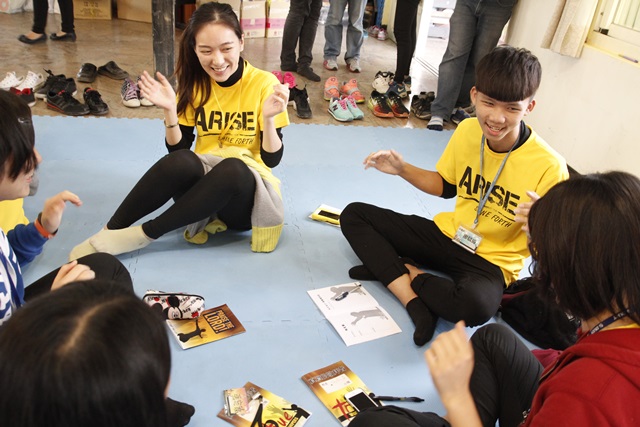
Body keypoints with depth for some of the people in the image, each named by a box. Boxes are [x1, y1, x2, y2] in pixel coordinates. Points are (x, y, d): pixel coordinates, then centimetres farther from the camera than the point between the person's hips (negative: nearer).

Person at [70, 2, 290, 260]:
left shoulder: (264, 84, -9)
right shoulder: (194, 84, 1)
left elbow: (272, 159, -9)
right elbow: (177, 149, 1)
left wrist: (269, 118, -26)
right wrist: (171, 111, -15)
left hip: (246, 194, -2)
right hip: (203, 182, 2)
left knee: (233, 168, -38)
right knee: (180, 161, -33)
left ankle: (143, 235, -25)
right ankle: (110, 231, -18)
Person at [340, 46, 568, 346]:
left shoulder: (549, 167, -22)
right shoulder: (467, 131, -7)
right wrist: (402, 170, -4)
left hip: (490, 262, -5)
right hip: (445, 234, 6)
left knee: (476, 305, -41)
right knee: (353, 214, -5)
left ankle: (397, 270, -11)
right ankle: (415, 302, -21)